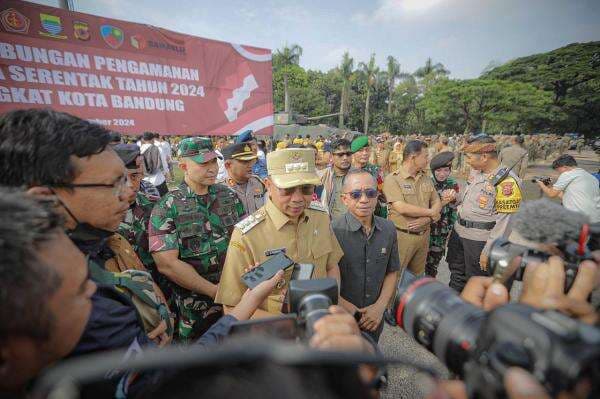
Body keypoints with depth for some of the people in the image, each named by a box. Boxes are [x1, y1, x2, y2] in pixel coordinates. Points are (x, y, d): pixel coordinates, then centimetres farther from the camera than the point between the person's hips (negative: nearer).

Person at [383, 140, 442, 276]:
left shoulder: (426, 179, 9)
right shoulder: (392, 179, -14)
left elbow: (437, 202, 8)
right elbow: (402, 208, -23)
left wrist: (426, 219, -13)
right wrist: (430, 212, -11)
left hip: (424, 235, 7)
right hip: (402, 235, -6)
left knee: (417, 277, 21)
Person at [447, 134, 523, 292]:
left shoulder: (507, 181, -21)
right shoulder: (476, 171, 3)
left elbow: (503, 221, -21)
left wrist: (489, 251, -19)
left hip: (480, 239, -8)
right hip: (459, 231, 8)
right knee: (457, 274, 26)